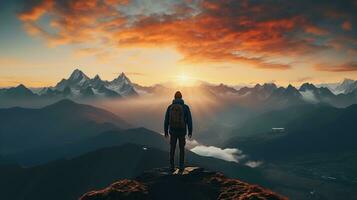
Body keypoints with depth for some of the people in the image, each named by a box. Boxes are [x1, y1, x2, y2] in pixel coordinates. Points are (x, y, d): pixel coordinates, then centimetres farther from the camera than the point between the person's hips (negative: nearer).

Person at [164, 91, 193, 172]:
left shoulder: (170, 107, -3)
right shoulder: (186, 107, -7)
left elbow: (166, 120, 0)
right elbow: (189, 120, -7)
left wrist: (166, 132, 10)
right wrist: (190, 132, 4)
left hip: (173, 131, 1)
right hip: (182, 131, -1)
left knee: (172, 149, 13)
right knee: (182, 149, 14)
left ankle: (172, 167, 14)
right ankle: (181, 166, 17)